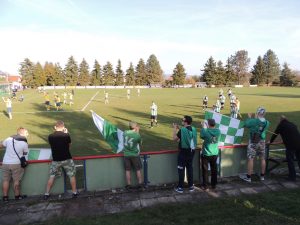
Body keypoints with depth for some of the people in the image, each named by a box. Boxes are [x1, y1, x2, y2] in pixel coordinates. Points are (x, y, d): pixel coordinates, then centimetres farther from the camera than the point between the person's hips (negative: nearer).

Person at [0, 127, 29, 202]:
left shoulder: (9, 139, 0)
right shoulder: (24, 143, -8)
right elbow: (25, 153, 6)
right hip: (16, 164, -3)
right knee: (16, 181, 9)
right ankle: (17, 196, 19)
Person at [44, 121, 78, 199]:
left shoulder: (50, 137, -7)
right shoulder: (66, 135, -15)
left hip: (55, 160, 2)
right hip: (67, 159, -2)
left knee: (52, 177, 17)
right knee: (72, 176, 12)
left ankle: (47, 194, 22)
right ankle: (74, 193, 18)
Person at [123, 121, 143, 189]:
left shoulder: (125, 133, -6)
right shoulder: (137, 135, -16)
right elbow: (140, 142, 3)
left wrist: (136, 132, 8)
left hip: (126, 155, 3)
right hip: (135, 155, -3)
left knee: (127, 170, 12)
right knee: (138, 170, 13)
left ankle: (128, 184, 19)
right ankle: (140, 183, 23)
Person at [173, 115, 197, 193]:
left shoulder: (182, 130, -20)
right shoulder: (194, 129, 1)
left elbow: (175, 138, -10)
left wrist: (175, 129, -1)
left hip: (183, 152, -6)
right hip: (191, 152, 6)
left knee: (181, 170, 5)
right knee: (190, 168, 16)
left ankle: (180, 187, 12)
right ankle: (191, 186, 24)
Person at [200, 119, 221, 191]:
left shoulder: (205, 131, -22)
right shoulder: (218, 131, -10)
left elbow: (202, 136, -3)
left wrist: (203, 128, 8)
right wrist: (207, 128, 13)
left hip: (206, 154, -4)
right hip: (215, 154, 4)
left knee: (205, 170, 10)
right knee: (214, 170, 17)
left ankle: (205, 186, 16)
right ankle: (214, 185, 29)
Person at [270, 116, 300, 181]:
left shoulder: (281, 125, 5)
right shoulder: (293, 124, 21)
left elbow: (275, 134, 12)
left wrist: (270, 141, 28)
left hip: (290, 145, -6)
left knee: (290, 161, 4)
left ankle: (292, 177, 7)